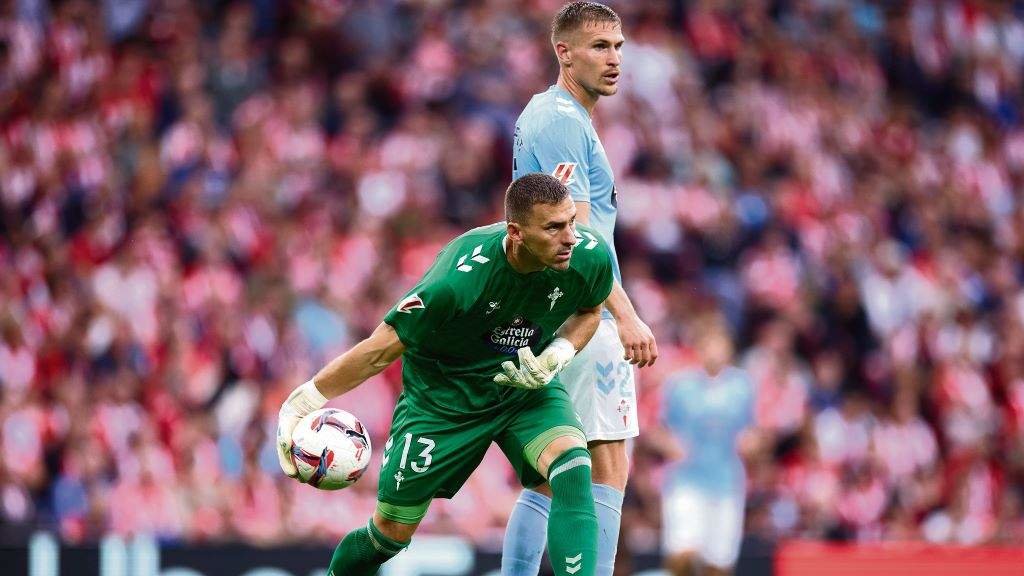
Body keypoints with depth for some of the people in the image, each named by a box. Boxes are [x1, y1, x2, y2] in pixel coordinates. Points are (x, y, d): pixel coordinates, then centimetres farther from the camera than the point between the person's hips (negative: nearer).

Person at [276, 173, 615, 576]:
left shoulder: (590, 257, -23)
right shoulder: (460, 278, -36)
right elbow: (381, 350, -24)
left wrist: (559, 354, -17)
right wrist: (304, 402, -21)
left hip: (527, 388, 3)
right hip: (443, 398, -3)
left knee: (573, 468, -28)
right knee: (391, 532, 7)